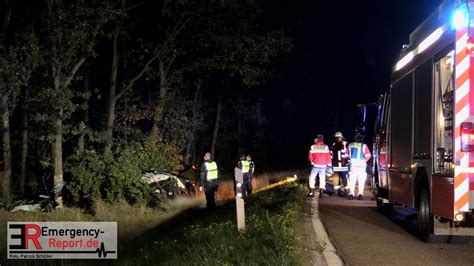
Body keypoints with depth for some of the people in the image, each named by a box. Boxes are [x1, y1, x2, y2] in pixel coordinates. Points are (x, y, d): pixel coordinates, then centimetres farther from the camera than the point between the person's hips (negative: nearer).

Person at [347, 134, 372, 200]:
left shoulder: (350, 145, 5)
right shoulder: (364, 146, -6)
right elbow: (368, 156, -11)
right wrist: (364, 161, 5)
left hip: (352, 165, 3)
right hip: (361, 165, -3)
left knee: (352, 180, 10)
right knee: (361, 181, 4)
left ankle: (351, 194, 9)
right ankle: (360, 194, 0)